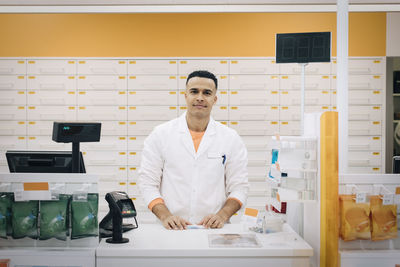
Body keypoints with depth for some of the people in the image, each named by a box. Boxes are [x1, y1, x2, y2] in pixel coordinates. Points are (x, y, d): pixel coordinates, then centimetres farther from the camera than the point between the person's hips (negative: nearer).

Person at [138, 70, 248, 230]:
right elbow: (148, 183, 4)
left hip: (213, 229, 0)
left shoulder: (231, 139, 8)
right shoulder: (160, 135, 6)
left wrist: (222, 215, -9)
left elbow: (239, 187, 8)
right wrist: (165, 216, -10)